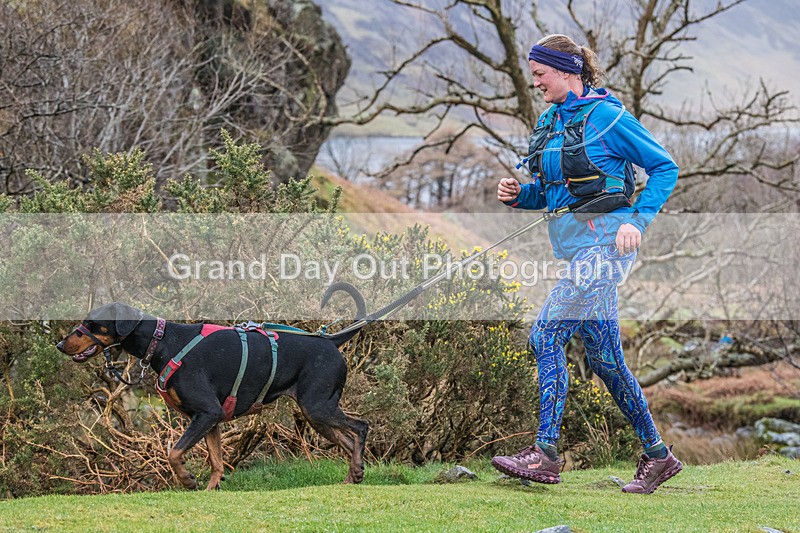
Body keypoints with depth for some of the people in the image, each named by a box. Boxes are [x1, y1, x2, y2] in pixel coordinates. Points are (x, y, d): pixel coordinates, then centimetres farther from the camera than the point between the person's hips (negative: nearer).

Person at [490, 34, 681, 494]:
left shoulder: (606, 116, -9)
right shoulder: (550, 122, 15)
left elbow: (665, 167, -5)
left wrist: (637, 220, -15)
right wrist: (519, 194, 3)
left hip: (604, 238, -9)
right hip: (574, 244, 9)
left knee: (548, 335, -17)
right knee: (605, 357, 9)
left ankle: (545, 455, -17)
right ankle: (658, 455, 18)